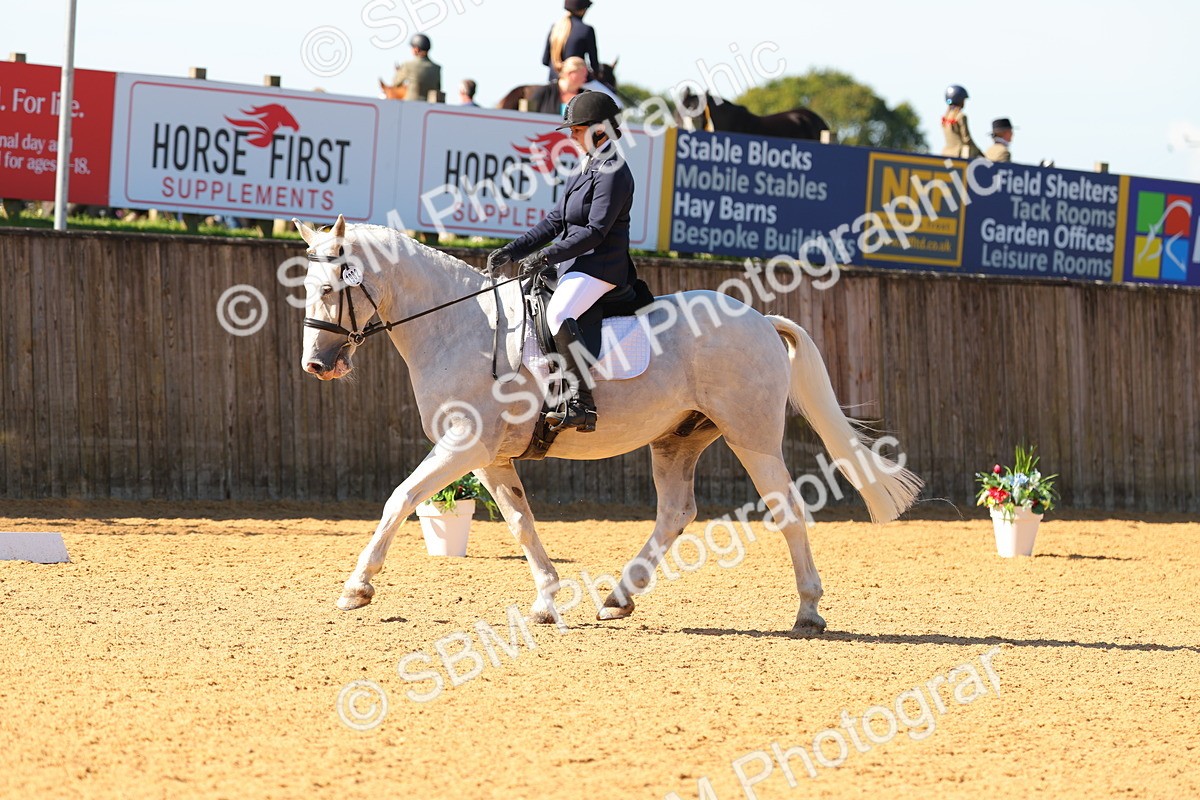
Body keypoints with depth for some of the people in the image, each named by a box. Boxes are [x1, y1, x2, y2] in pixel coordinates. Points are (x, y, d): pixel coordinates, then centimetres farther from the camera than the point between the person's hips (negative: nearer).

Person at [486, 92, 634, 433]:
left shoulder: (613, 173, -13)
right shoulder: (586, 168, 18)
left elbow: (595, 231, -20)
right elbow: (556, 221, 18)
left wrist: (546, 256, -22)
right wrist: (513, 250, 9)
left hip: (600, 265, -11)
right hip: (576, 264, 11)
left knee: (558, 313, -34)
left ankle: (581, 404, -38)